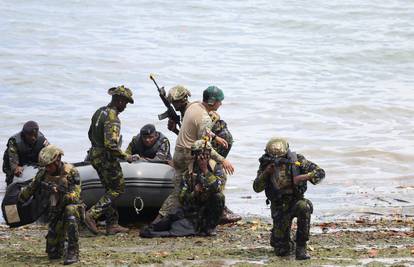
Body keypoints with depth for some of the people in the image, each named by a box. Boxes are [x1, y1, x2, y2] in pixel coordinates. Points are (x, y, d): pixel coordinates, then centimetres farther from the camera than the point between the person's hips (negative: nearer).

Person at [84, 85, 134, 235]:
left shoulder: (99, 112, 9)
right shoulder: (112, 119, -21)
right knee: (118, 189, -1)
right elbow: (111, 145, -28)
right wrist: (125, 157, -16)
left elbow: (91, 134, 20)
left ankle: (112, 224, 14)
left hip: (95, 155, 10)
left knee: (110, 190, 14)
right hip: (107, 158, -10)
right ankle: (92, 215, -9)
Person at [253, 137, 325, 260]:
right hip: (279, 207, 0)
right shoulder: (266, 164, -7)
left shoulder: (296, 160, -11)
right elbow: (257, 188, -13)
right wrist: (266, 172, -29)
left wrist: (303, 177, -28)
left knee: (304, 207, -39)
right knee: (282, 252, -10)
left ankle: (301, 247, -25)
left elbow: (320, 173, -12)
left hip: (296, 201, 0)